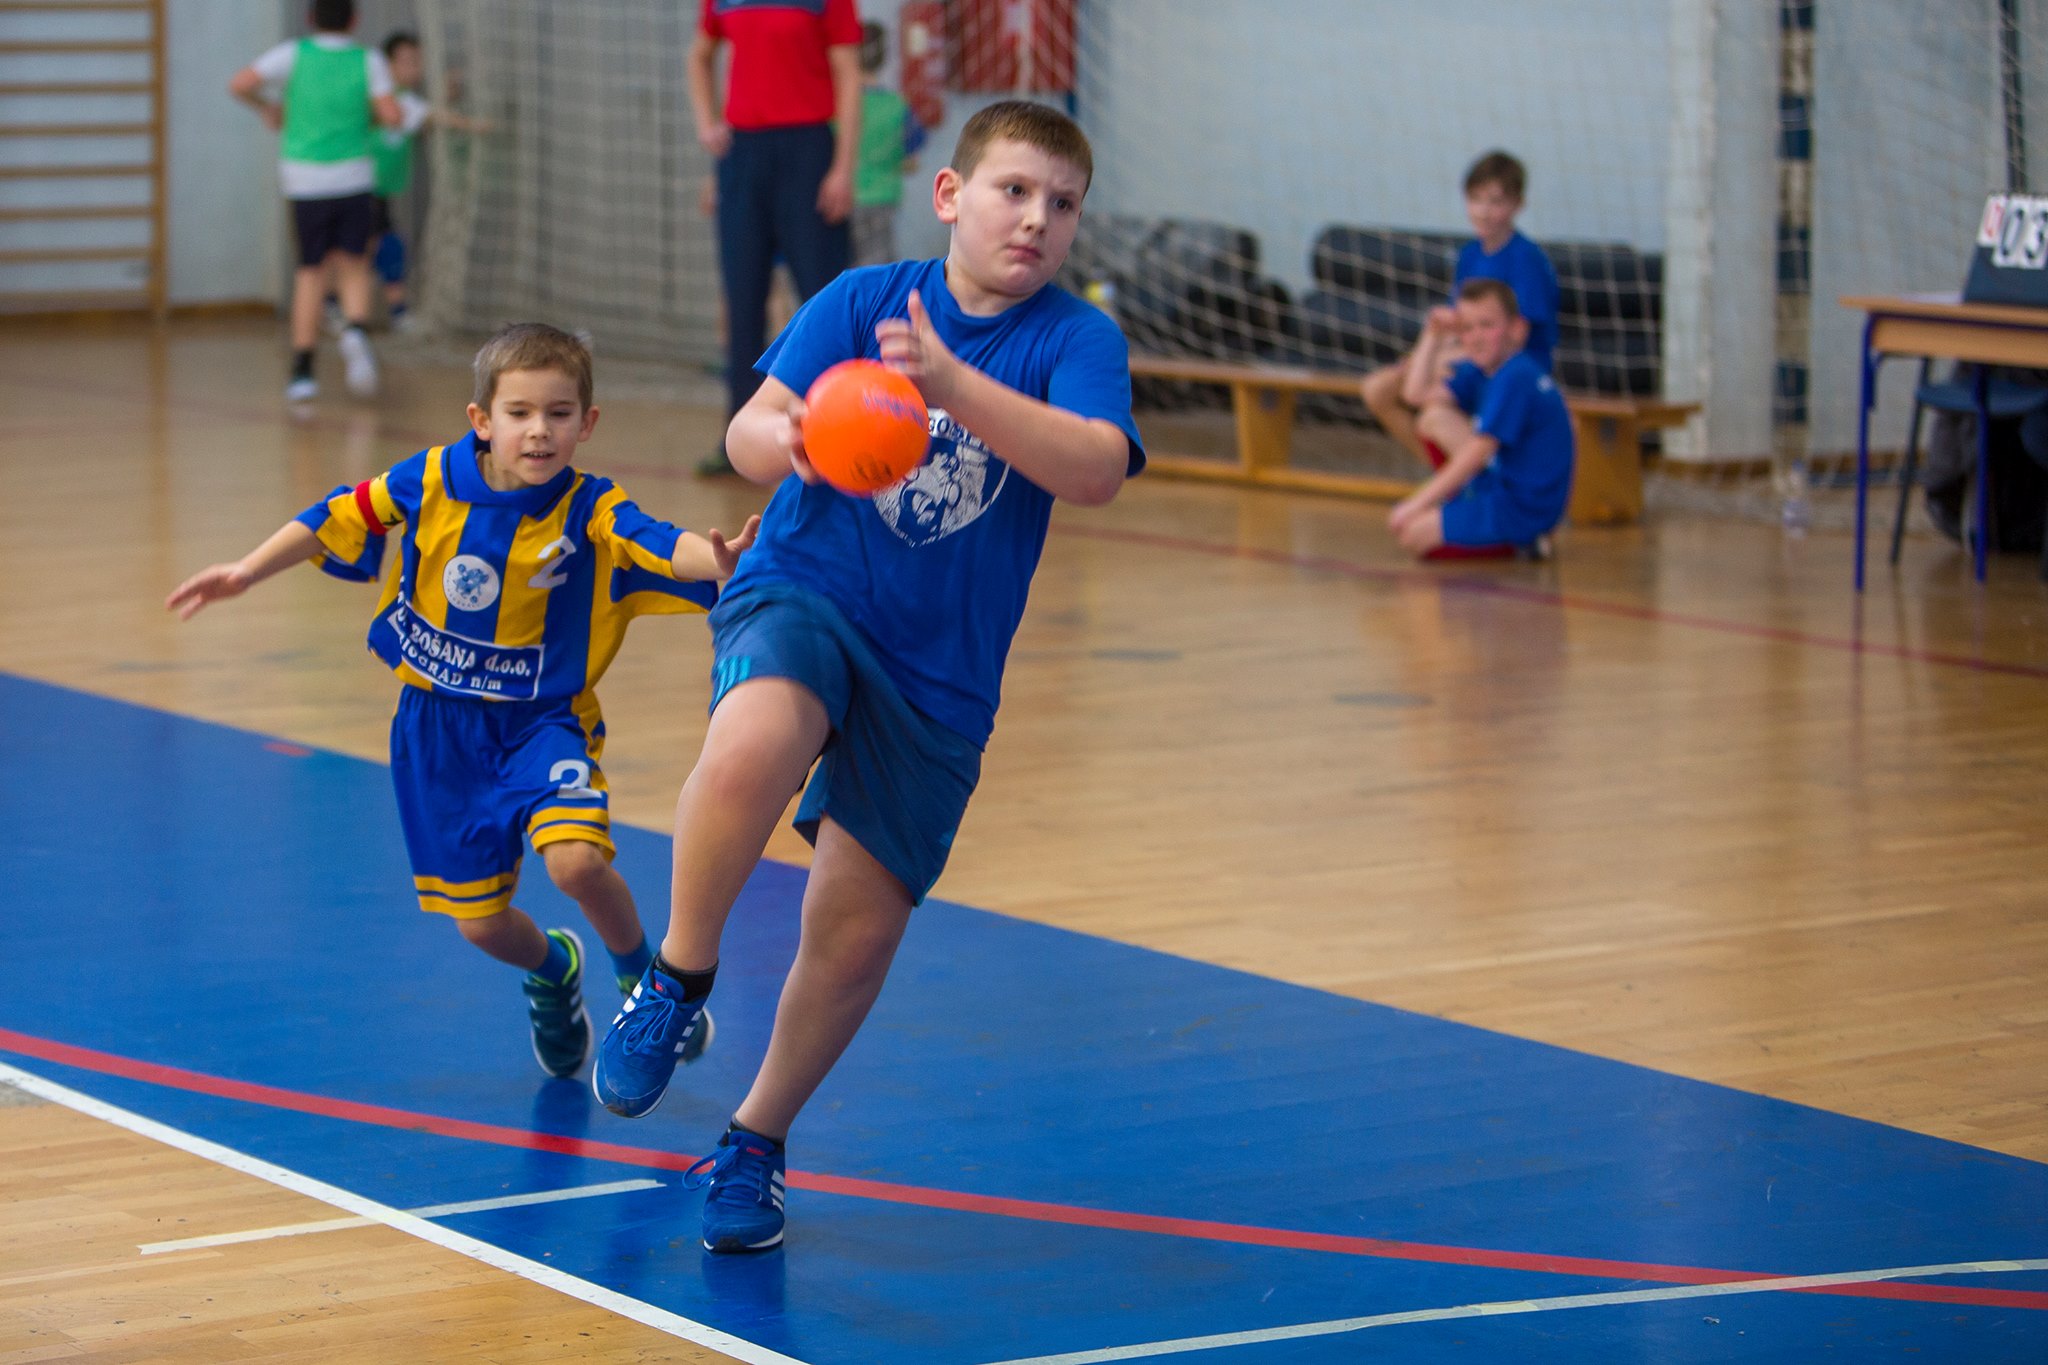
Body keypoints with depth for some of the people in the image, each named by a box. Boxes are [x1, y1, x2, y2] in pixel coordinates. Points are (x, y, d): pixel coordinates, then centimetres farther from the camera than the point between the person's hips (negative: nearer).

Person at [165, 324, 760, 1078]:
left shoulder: (590, 512, -18)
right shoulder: (432, 481, -10)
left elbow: (663, 547, -35)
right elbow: (337, 521, 2)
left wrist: (717, 559, -55)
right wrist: (247, 572, 2)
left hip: (543, 718, -3)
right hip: (442, 726, 3)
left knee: (575, 859, -29)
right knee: (479, 921, 7)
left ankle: (643, 977, 3)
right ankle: (552, 972, 44)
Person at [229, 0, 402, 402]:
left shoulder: (293, 55, -2)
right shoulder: (368, 61, -2)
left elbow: (239, 85, -7)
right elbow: (392, 116, -9)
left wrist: (268, 108, 12)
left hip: (303, 177, 1)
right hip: (353, 178, -1)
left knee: (312, 270, 10)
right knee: (353, 266, 11)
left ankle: (302, 369, 7)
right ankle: (355, 328, -20)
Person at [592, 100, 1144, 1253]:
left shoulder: (1079, 340, -5)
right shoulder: (861, 301, -2)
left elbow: (1096, 471, -24)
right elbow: (748, 432, -11)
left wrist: (950, 383, -37)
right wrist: (789, 440, -36)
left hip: (940, 672, 2)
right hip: (802, 596, -1)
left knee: (859, 926, 4)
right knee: (754, 746, -35)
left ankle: (758, 1140, 29)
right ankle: (679, 985, -12)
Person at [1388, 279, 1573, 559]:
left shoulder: (1514, 380, -21)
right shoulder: (1482, 372, 8)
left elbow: (1476, 454, -24)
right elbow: (1419, 394, 15)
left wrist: (1418, 503, -21)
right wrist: (1434, 337, 6)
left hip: (1524, 510, -10)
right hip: (1501, 482, 10)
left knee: (1411, 531, -17)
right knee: (1435, 418, 10)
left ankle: (1515, 544, -4)